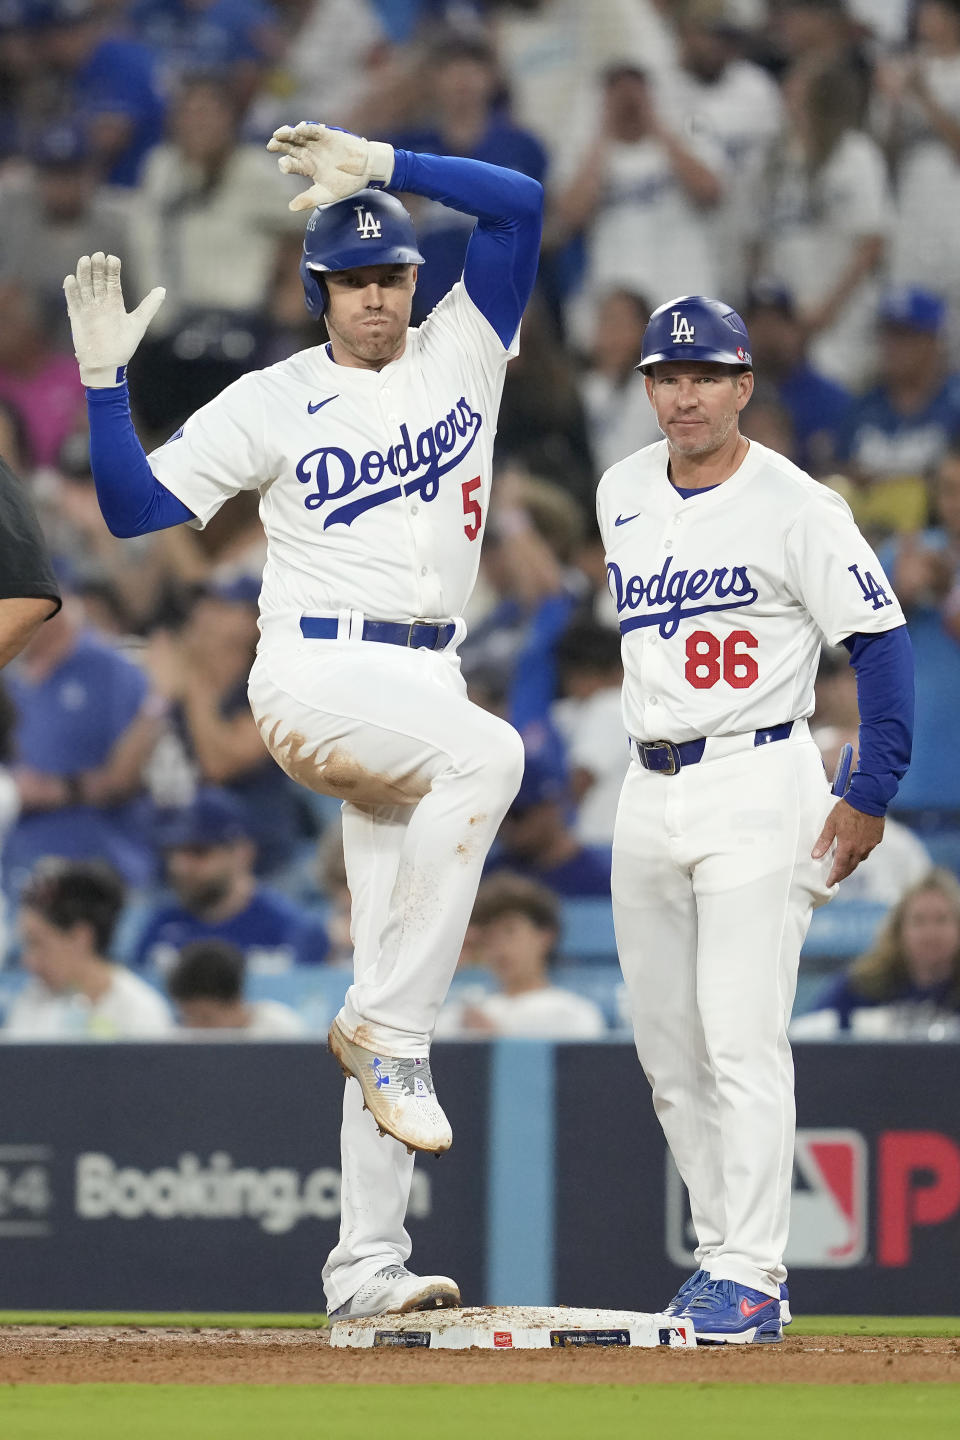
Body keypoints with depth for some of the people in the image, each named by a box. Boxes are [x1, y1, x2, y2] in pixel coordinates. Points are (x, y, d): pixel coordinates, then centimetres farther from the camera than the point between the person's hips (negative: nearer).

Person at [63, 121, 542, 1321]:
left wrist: (381, 167, -6)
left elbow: (519, 206, -1)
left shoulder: (461, 353, 10)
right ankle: (385, 1030, -27)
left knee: (402, 976, 1)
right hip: (315, 672, -5)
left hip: (423, 679, 5)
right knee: (484, 755, -35)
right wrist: (106, 378, -9)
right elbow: (133, 505, 0)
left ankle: (366, 1265, 1)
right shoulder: (271, 402, 3)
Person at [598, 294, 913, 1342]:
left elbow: (881, 641, -10)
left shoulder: (796, 507, -10)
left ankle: (751, 1277, -13)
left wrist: (872, 795, -15)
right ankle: (720, 1251, 16)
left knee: (741, 1035, -13)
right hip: (648, 789, 7)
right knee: (667, 1045, 7)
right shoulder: (622, 495, 9)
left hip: (759, 786, -7)